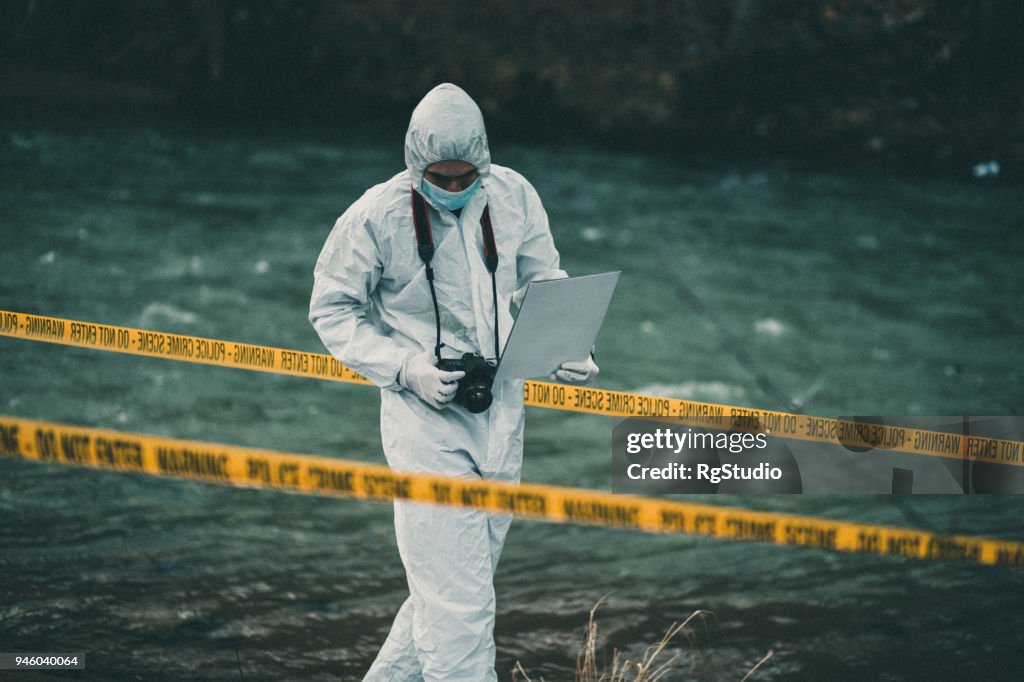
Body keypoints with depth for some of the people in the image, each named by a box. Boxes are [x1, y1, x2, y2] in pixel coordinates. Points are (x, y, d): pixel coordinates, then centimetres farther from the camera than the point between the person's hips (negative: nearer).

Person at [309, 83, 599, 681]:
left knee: (460, 582, 15)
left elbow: (544, 283, 14)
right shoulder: (377, 217, -13)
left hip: (501, 414, 5)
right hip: (427, 415, -5)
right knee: (458, 602, -10)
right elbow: (332, 308, -3)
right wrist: (405, 367, -16)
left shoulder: (514, 196, 0)